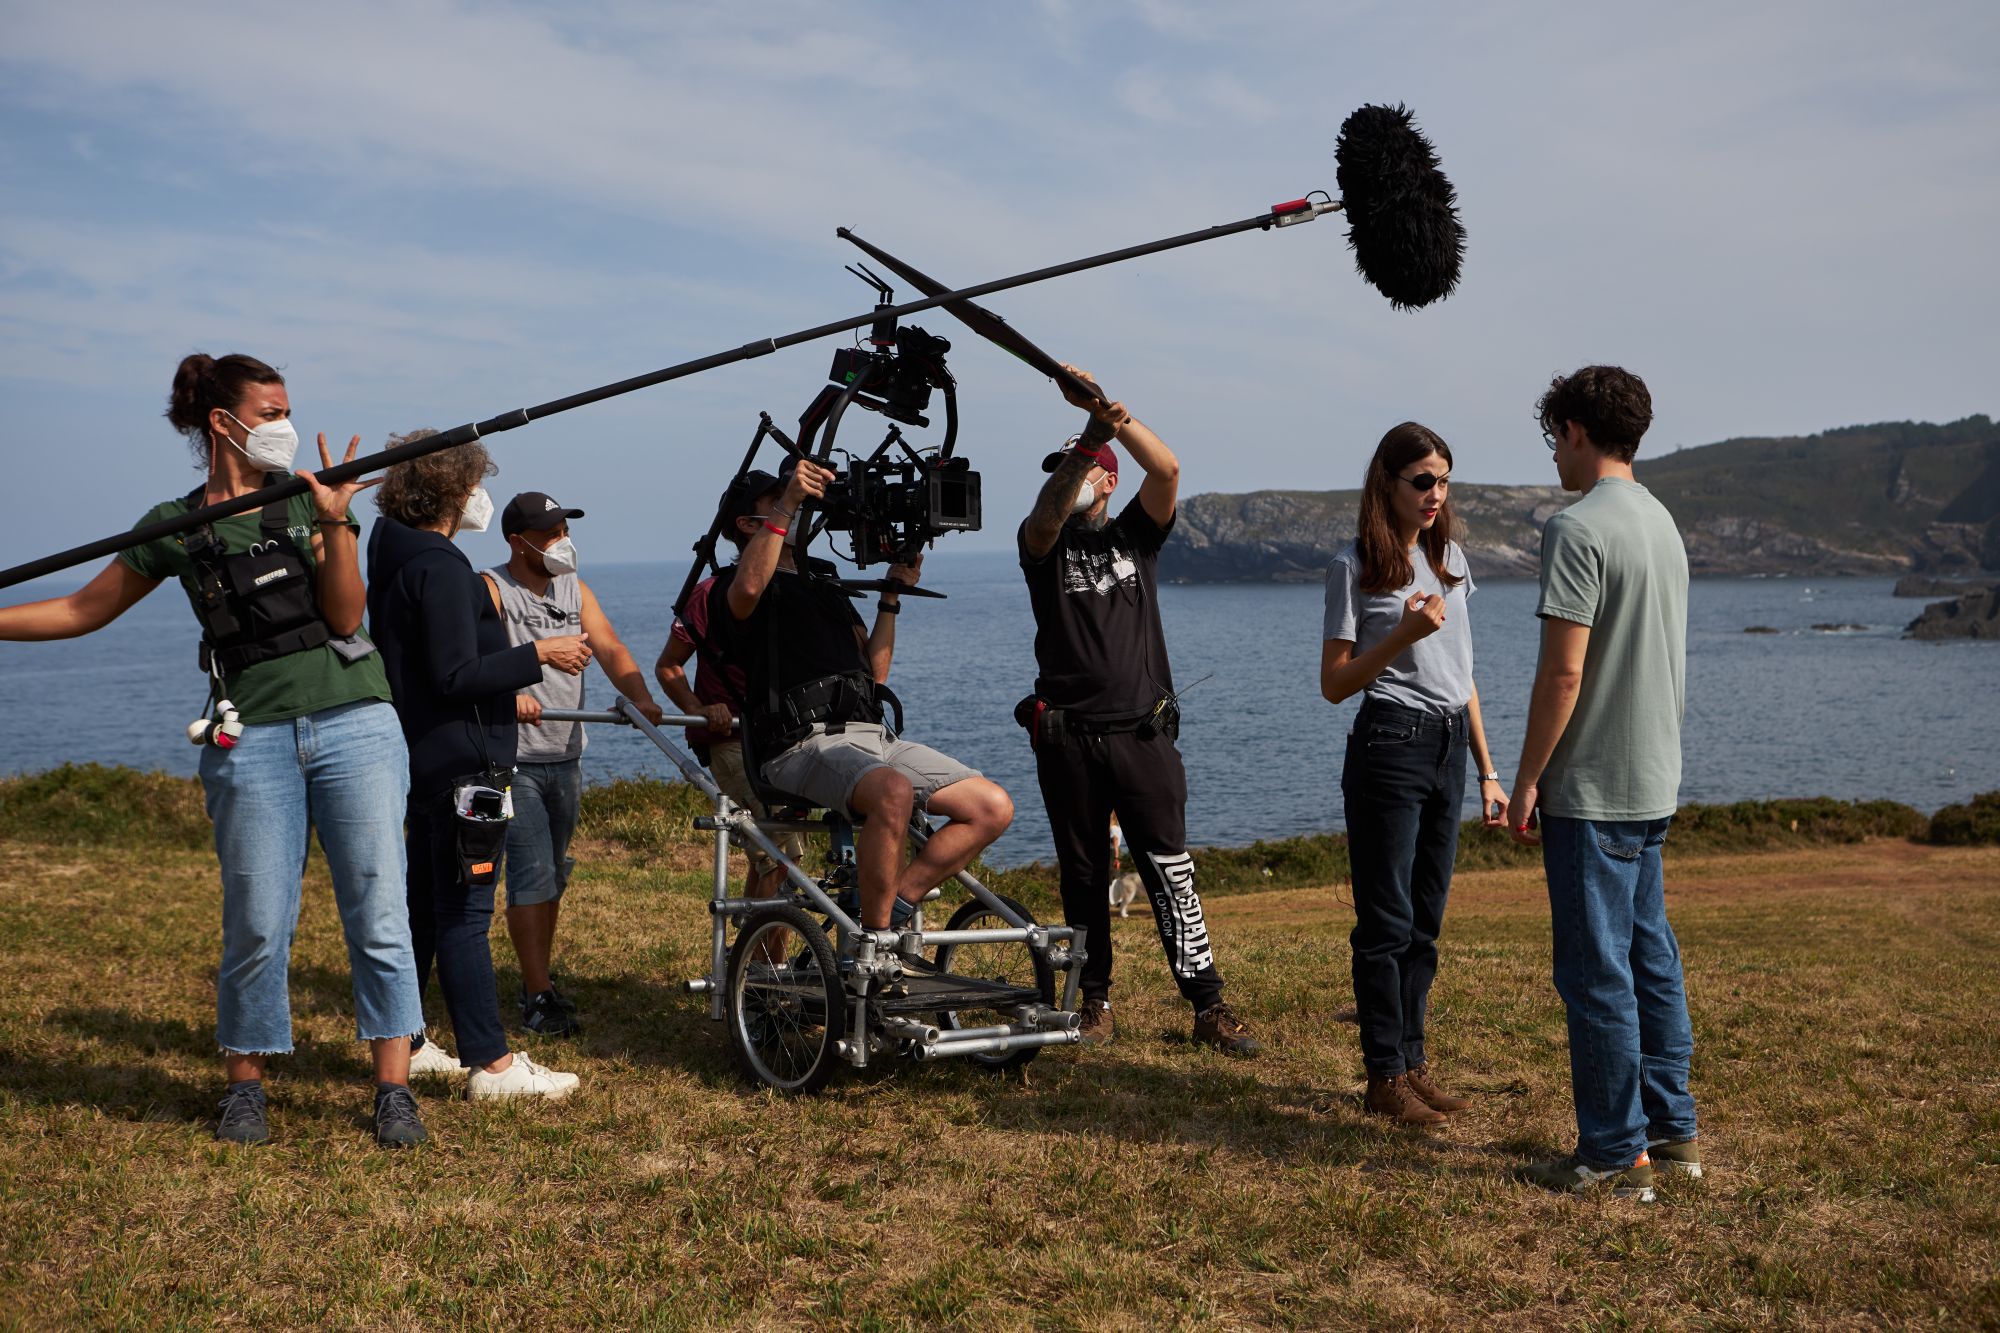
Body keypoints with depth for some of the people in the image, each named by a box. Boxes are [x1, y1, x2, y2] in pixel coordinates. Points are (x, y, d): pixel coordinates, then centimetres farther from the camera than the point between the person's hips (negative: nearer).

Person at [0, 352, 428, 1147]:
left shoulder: (306, 498, 6)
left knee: (377, 913, -2)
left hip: (353, 724, 0)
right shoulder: (175, 528, 6)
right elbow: (83, 611, 14)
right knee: (257, 924, 2)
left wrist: (334, 522, -13)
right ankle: (245, 1086, 20)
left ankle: (393, 1090, 6)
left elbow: (345, 615, -3)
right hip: (252, 738, 0)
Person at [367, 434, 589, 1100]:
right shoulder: (441, 568, -17)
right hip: (461, 762, -10)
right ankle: (491, 1064, -4)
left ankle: (403, 1042, 25)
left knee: (424, 906, 17)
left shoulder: (396, 558, 14)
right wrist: (537, 654, -17)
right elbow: (456, 677, -23)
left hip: (425, 761, 10)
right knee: (464, 914, -8)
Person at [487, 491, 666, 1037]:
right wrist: (508, 691, -41)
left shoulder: (574, 590, 12)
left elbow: (610, 648, 0)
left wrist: (641, 697, -18)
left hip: (565, 756, 6)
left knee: (554, 875, 13)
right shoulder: (491, 590, -6)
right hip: (514, 758, -6)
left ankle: (538, 980, 25)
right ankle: (539, 995, -4)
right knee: (532, 875, -10)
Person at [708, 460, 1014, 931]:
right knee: (894, 791, -39)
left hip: (874, 736, 8)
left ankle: (893, 906, -2)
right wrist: (786, 503, -19)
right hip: (805, 746, -7)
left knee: (994, 808, -8)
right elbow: (748, 588, -18)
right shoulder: (731, 584, 10)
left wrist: (892, 594, 21)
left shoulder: (827, 591, 33)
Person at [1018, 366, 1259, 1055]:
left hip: (1142, 732, -1)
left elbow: (1167, 469, -9)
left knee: (1169, 869, -5)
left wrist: (1109, 411, -23)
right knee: (1084, 876, 8)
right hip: (1067, 736, 1)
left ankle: (1209, 1006, -3)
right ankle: (1094, 1000, 18)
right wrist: (1088, 435, -29)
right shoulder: (1045, 542, 8)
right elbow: (1046, 512, -17)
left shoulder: (1136, 534, 10)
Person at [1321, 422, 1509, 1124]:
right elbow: (1334, 683, -7)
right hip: (1390, 747, -6)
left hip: (1450, 748, 7)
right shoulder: (1355, 566, -6)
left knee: (1424, 921, 11)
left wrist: (1487, 772, 15)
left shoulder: (1449, 557, 13)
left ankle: (1412, 1062, 19)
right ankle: (1385, 1078, 5)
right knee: (1387, 921, -2)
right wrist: (1405, 633, -19)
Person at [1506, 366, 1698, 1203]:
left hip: (1591, 788, -9)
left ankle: (1616, 1153, 5)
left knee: (1596, 968, -2)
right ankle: (1671, 1132, 22)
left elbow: (1563, 673, -19)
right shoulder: (1663, 524, 12)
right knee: (1649, 955, 15)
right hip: (1654, 781, 9)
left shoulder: (1579, 530, -16)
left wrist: (1527, 780, -12)